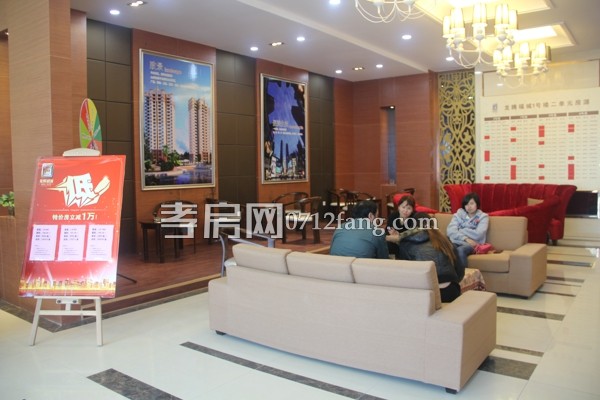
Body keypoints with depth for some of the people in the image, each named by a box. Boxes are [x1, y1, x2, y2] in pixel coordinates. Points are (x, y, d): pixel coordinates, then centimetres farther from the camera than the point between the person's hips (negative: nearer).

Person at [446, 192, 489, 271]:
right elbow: (450, 231, -2)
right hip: (457, 241, 2)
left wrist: (459, 231, -1)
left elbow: (478, 235, -9)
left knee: (460, 250, -37)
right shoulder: (458, 214, 15)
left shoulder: (483, 217, 8)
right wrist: (465, 238, -15)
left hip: (472, 244, -2)